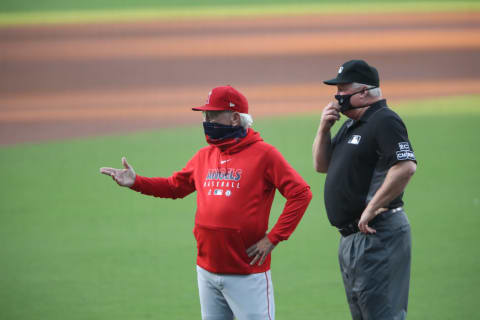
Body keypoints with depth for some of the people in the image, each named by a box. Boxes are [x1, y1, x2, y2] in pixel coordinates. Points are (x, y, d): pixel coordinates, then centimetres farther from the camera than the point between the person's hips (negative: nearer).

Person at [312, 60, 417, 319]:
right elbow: (322, 165, 24)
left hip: (377, 235, -11)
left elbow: (406, 166, -26)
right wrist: (324, 128, 7)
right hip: (351, 237, 11)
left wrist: (372, 209, -24)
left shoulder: (384, 121, -13)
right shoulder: (350, 125, 18)